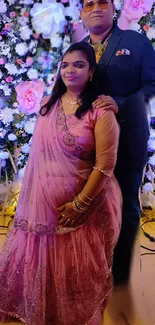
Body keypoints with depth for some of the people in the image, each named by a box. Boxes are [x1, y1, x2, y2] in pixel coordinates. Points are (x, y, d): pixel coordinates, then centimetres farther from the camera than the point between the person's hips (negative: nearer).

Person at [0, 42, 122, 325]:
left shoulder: (100, 111, -14)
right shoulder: (49, 104, 5)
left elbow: (105, 165, -17)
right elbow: (39, 150, 11)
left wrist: (79, 205, -16)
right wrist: (32, 194, 10)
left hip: (80, 201, -5)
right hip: (44, 199, 5)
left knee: (74, 269, 11)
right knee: (40, 260, 18)